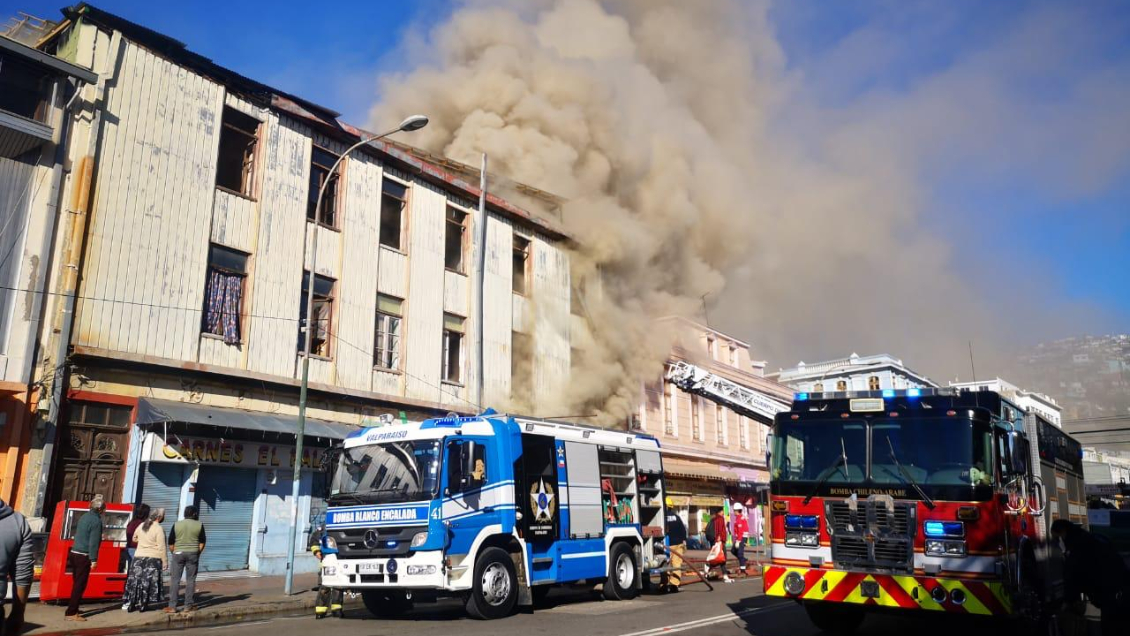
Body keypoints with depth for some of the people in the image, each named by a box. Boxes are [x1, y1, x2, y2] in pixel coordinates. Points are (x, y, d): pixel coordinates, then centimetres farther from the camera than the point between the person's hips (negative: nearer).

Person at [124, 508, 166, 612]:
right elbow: (161, 548, -14)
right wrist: (165, 562, -7)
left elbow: (134, 538, 22)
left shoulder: (142, 525, 5)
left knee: (135, 580, 11)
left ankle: (130, 603, 15)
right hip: (153, 558, -5)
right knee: (148, 582, 3)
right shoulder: (158, 529, -14)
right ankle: (142, 605, 7)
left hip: (138, 557, 5)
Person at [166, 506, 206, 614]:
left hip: (178, 553, 0)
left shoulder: (176, 525, 1)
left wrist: (174, 553, 14)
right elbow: (202, 542, 2)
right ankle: (188, 606, 8)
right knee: (190, 580, 6)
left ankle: (172, 606, 1)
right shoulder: (199, 525, 0)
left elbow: (170, 543, 3)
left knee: (174, 580, 4)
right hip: (193, 553, 0)